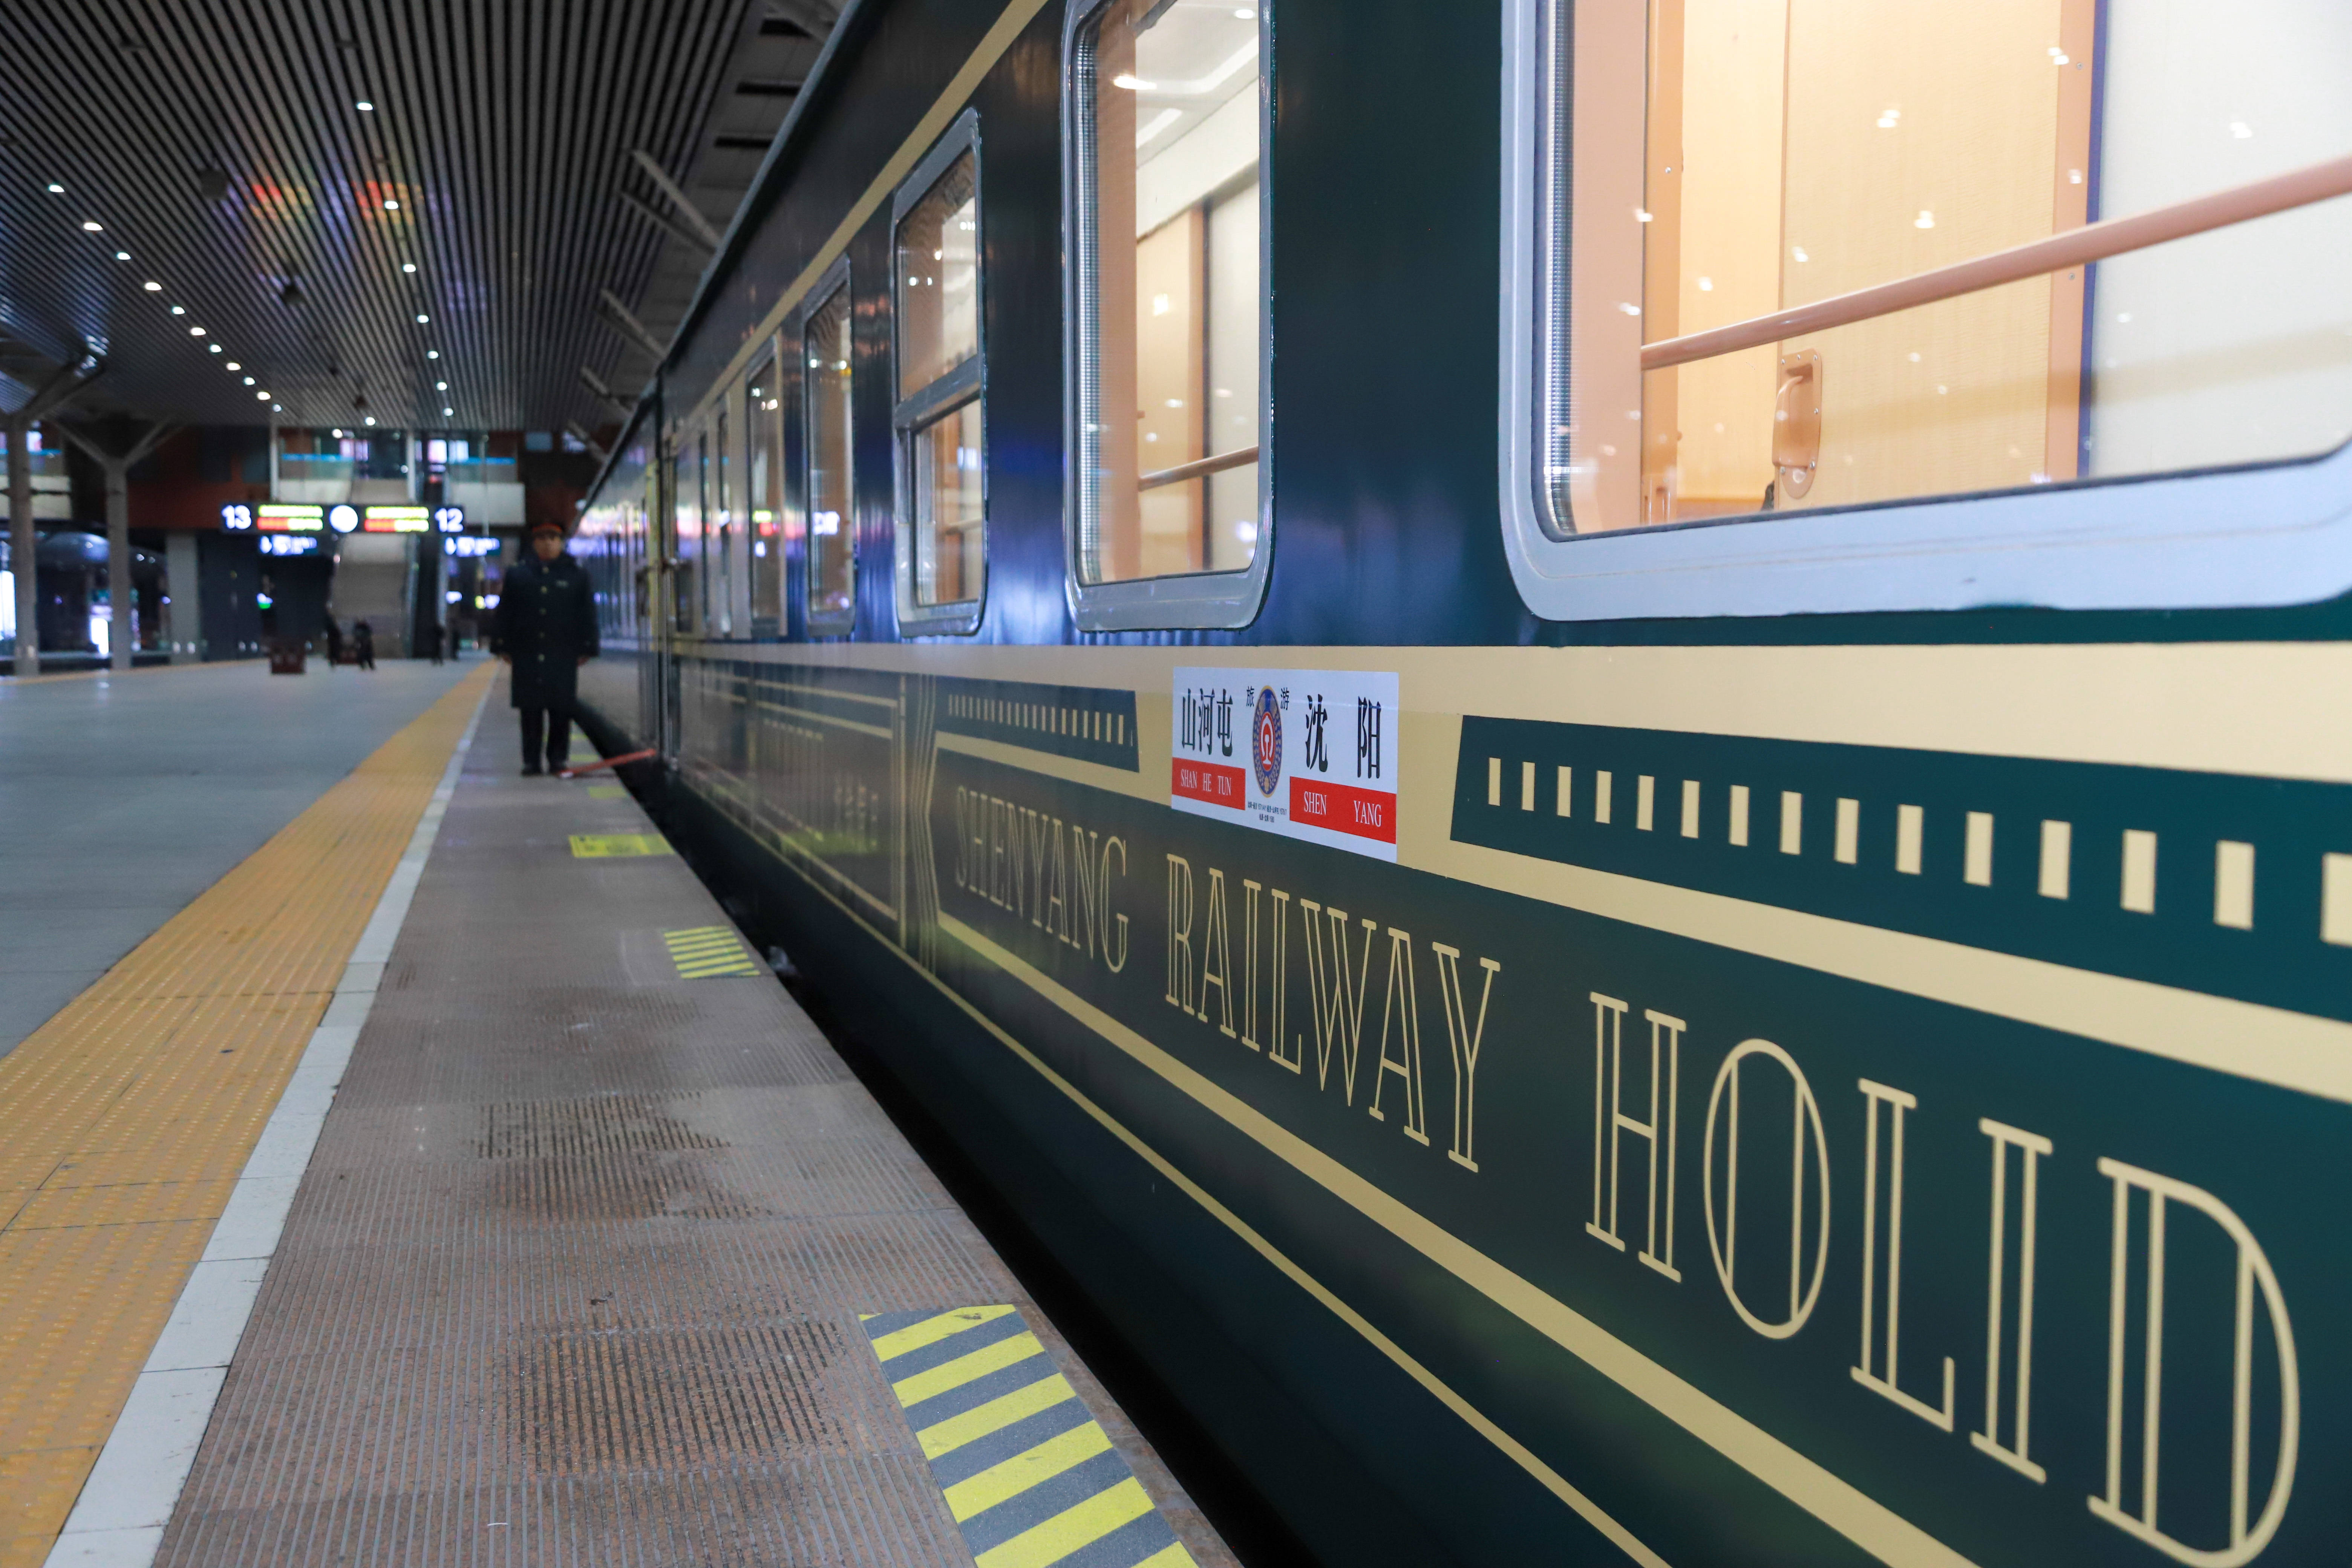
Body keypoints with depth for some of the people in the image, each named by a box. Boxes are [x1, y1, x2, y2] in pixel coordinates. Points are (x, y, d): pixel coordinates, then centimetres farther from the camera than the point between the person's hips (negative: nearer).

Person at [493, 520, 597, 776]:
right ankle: (531, 760, 7)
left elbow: (587, 615, 8)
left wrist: (586, 649, 2)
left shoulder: (576, 575, 8)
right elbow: (505, 613, 9)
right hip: (527, 655, 1)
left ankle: (558, 758, 7)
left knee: (561, 709, -1)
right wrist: (503, 647, 4)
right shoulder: (517, 574, 10)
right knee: (530, 710, 1)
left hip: (563, 657, -1)